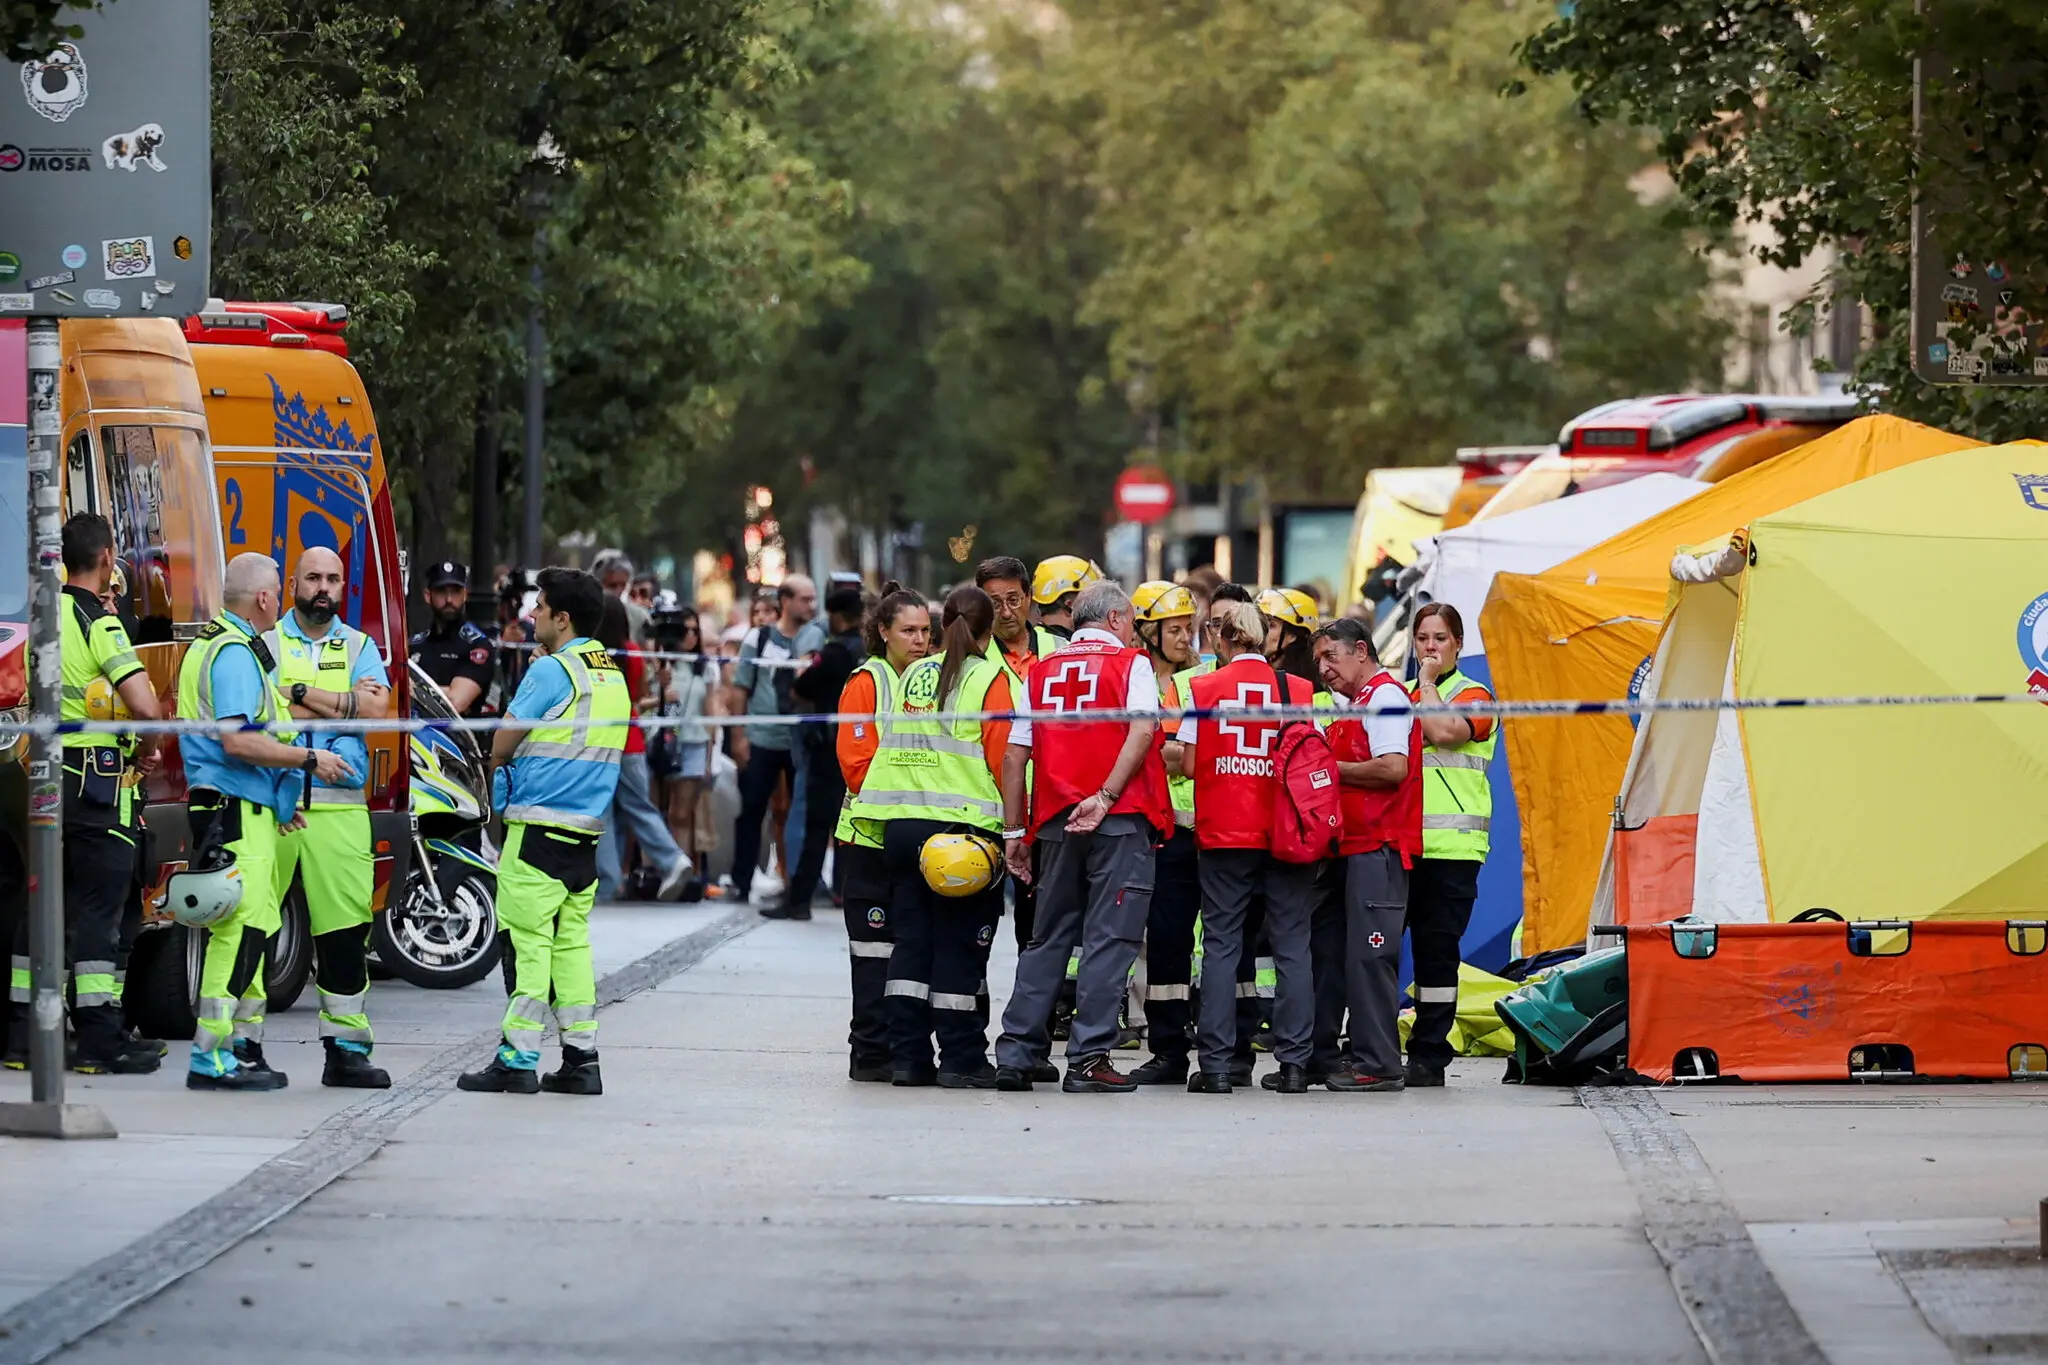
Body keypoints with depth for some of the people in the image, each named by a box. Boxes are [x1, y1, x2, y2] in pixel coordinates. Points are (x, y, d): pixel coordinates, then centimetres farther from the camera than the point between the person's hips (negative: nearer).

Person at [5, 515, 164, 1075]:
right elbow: (144, 706, -23)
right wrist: (147, 751, -4)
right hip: (98, 779, -7)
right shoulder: (100, 623, -13)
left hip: (45, 774, 7)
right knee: (98, 908, -4)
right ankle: (99, 1041, -4)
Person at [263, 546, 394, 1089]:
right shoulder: (264, 642, 8)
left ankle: (346, 1047, 2)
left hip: (340, 806, 2)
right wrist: (345, 705, -8)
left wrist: (301, 693, -7)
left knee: (346, 930, -2)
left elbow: (377, 708, -3)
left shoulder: (358, 647, 15)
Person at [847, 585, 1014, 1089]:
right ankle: (961, 1060, 0)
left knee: (911, 939, 9)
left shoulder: (911, 676, 12)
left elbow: (885, 747, 14)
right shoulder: (989, 680, -5)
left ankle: (907, 1055, 8)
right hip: (963, 825, -5)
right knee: (959, 946, -1)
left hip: (900, 823, 5)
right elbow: (1004, 758, -10)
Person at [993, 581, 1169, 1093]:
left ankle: (1016, 1054, 8)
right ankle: (1088, 1059, -7)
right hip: (1120, 820, -4)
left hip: (1055, 821, 4)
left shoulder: (1042, 671, 13)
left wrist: (1014, 830, 13)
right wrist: (1106, 797, -19)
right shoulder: (1131, 663, 2)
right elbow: (1142, 731, -15)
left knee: (1048, 939, 12)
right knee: (1108, 938, -2)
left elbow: (1015, 754, 10)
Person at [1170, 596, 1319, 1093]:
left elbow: (1189, 763, -3)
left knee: (1220, 946, 3)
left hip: (1224, 834, -1)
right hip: (1287, 838, 1)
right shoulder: (1299, 690, 1)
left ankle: (1216, 1064, -1)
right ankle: (1293, 1063, 2)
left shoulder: (1204, 688, -1)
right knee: (1291, 948, 5)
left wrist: (1167, 753, 17)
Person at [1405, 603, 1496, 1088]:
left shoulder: (1473, 696, 4)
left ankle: (1429, 1056, 1)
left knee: (1437, 948, -3)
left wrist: (1429, 680, -5)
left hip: (1451, 846, -4)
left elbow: (1444, 732, -16)